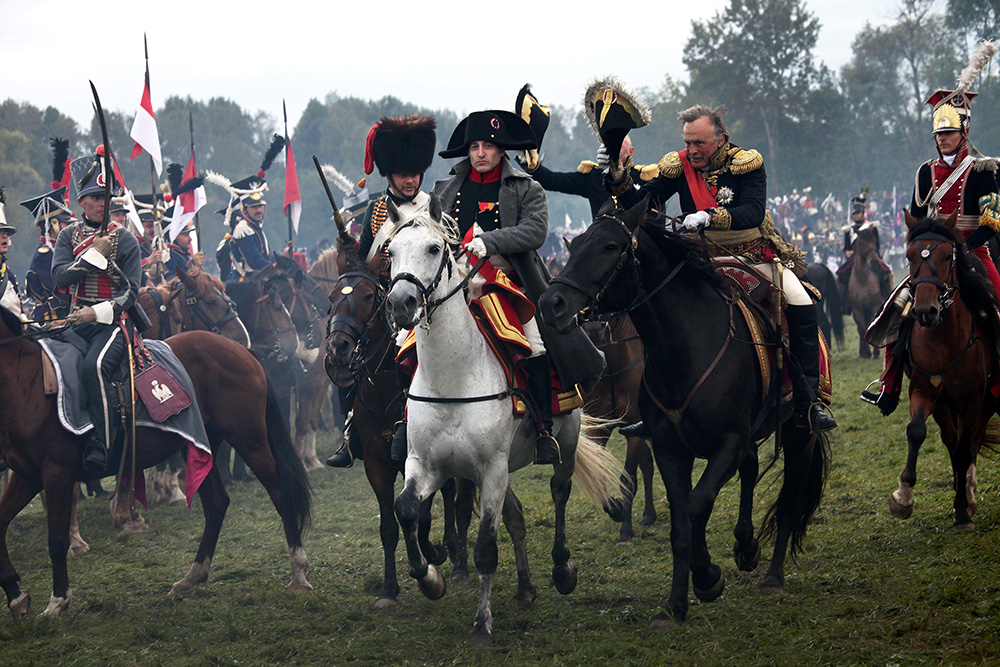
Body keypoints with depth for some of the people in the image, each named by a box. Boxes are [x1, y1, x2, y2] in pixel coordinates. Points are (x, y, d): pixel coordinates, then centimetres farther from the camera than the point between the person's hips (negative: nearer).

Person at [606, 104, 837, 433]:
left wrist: (708, 217, -43)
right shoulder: (679, 165, -3)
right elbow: (640, 204, -6)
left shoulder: (746, 163, -12)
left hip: (755, 257, -2)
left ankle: (808, 402, -15)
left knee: (801, 306, -23)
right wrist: (618, 177, -24)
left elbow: (754, 213, -27)